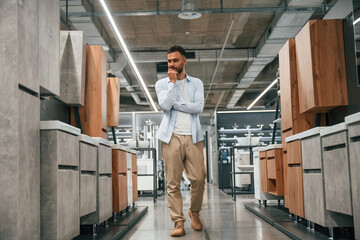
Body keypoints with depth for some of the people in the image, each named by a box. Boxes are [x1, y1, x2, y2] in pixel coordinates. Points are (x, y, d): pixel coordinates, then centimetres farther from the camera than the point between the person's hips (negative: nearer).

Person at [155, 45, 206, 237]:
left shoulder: (196, 83, 14)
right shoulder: (162, 84, 12)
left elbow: (198, 107, -3)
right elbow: (165, 105, -8)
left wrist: (174, 104, -5)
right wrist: (173, 82, -4)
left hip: (193, 137, 1)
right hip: (171, 137, -1)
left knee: (199, 178, -3)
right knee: (173, 182, -4)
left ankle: (195, 212, 22)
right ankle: (178, 222, 3)